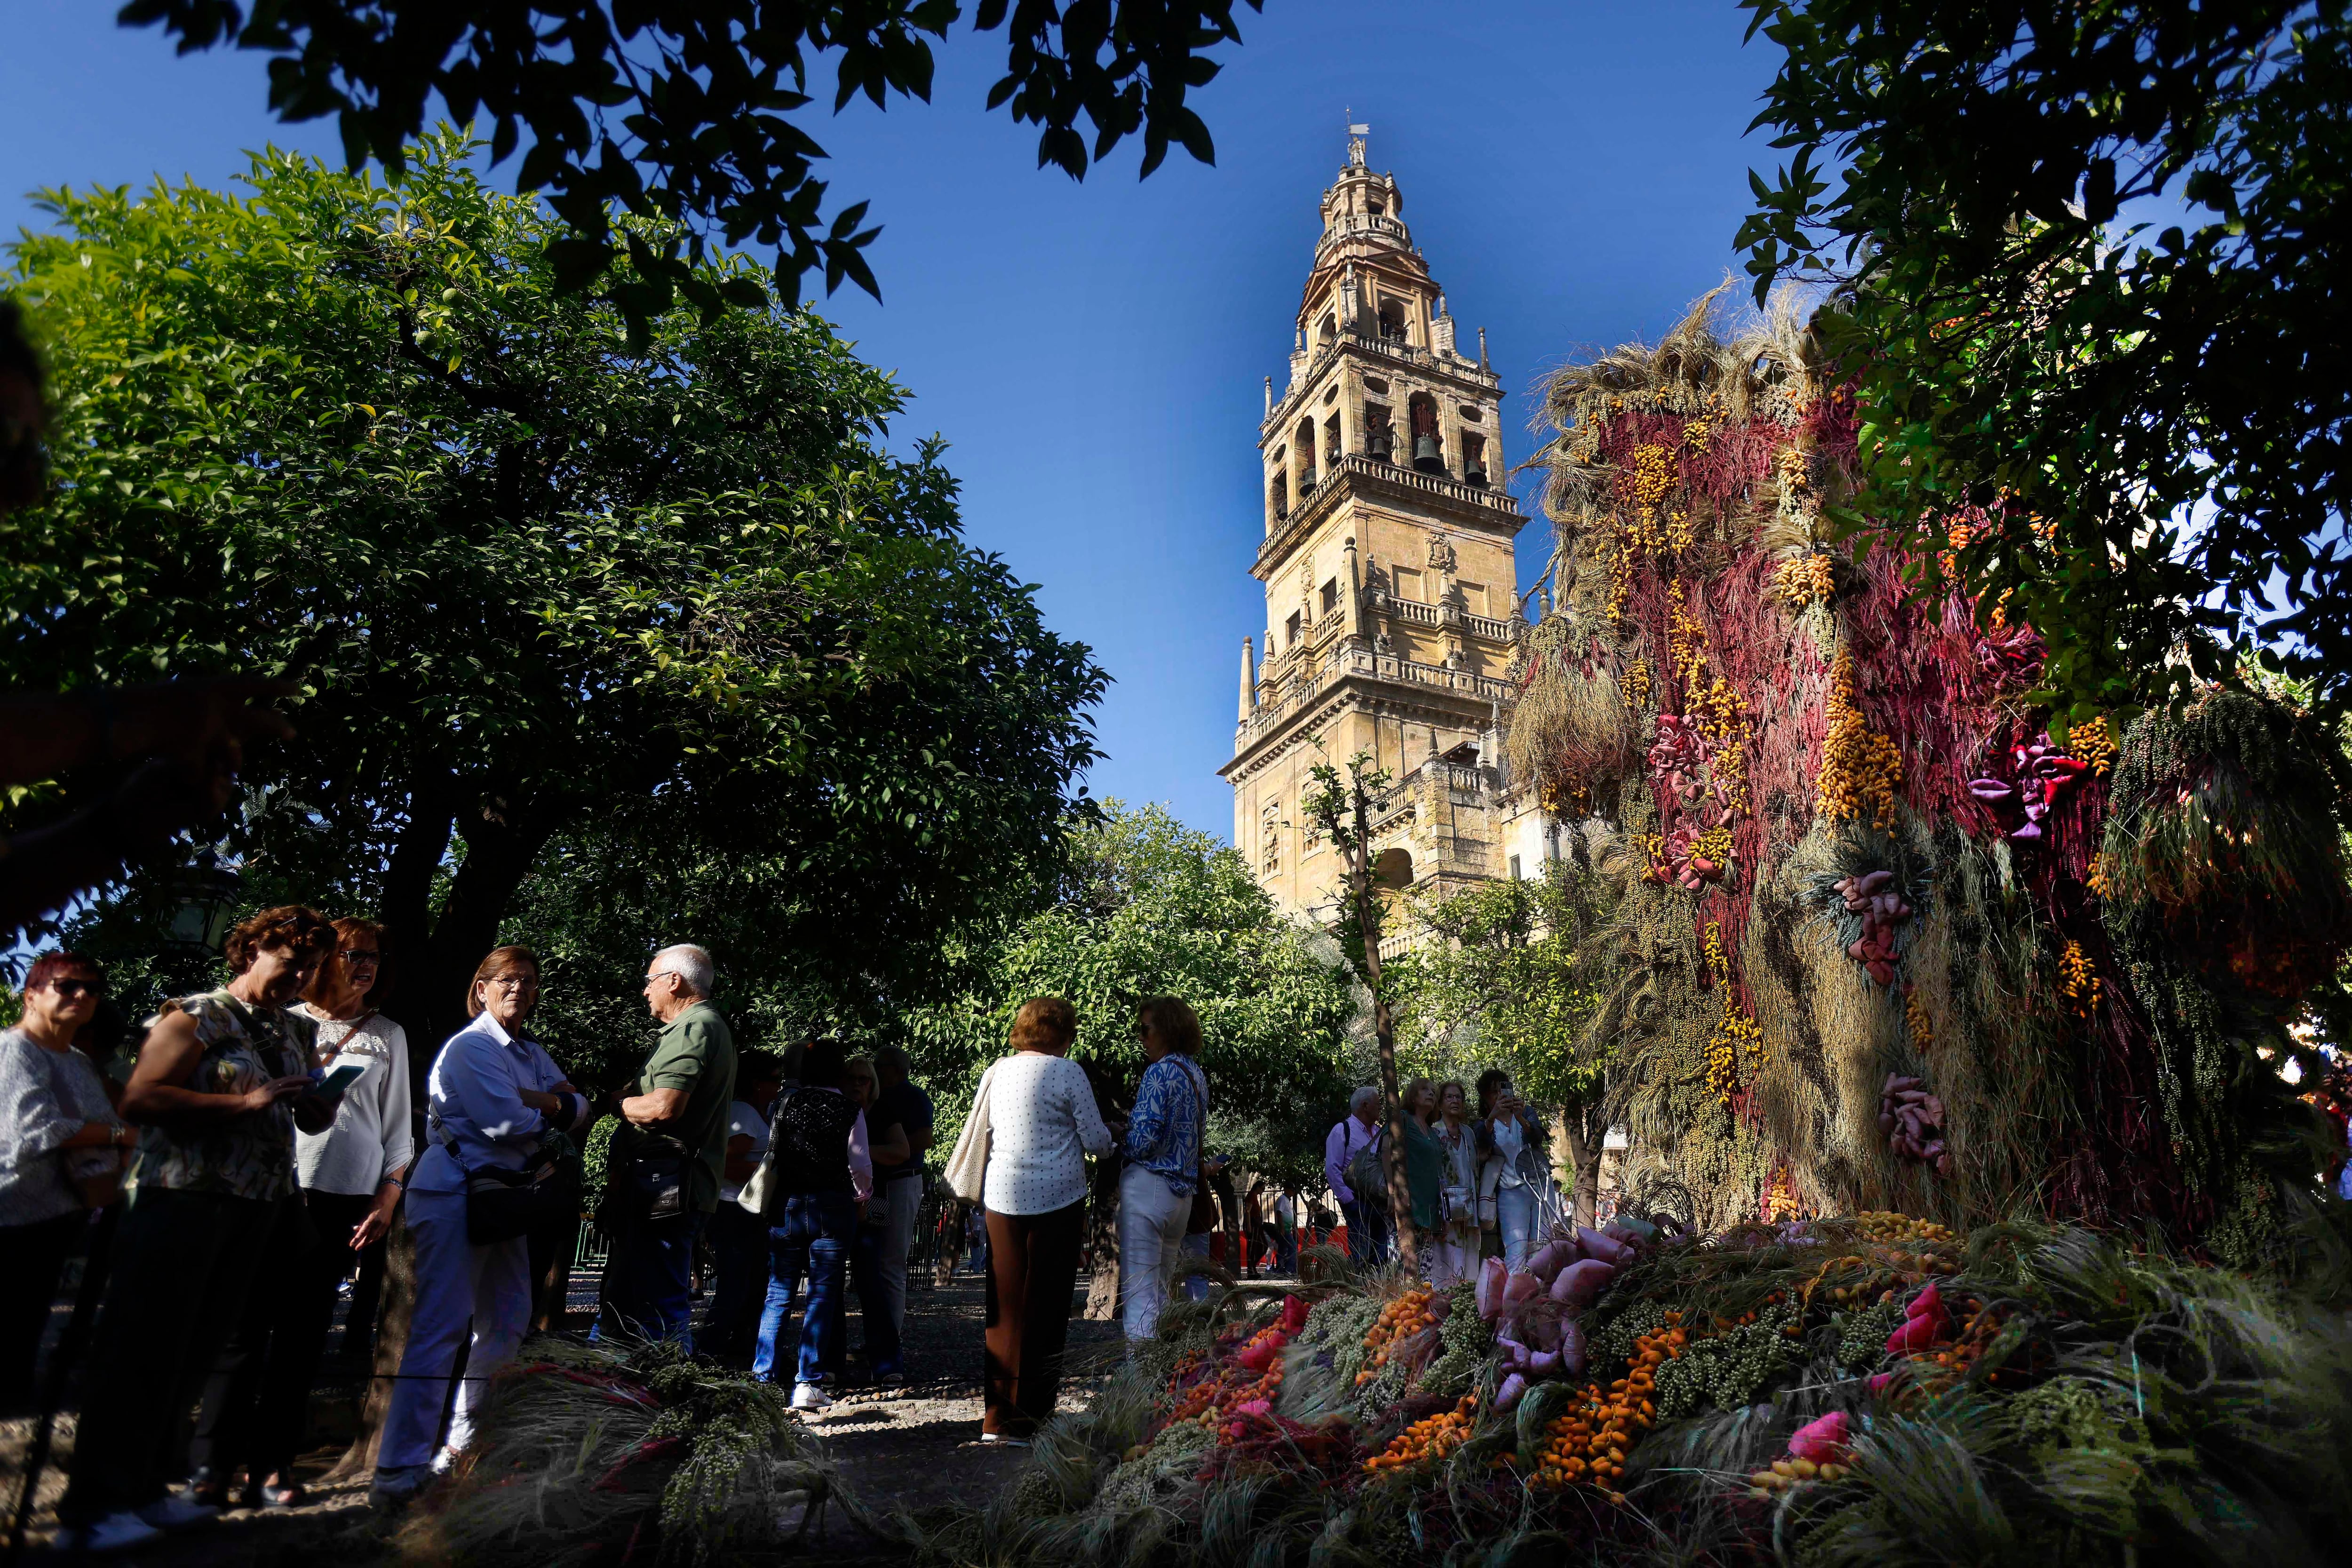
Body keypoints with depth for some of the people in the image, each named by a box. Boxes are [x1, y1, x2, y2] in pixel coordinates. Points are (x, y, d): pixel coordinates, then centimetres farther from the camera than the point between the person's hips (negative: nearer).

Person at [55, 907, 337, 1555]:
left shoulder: (295, 1031, 14)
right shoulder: (198, 1016, -7)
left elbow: (315, 1116, 20)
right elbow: (139, 1099, -17)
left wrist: (319, 1102, -3)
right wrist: (246, 1102, -22)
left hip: (254, 1210, 7)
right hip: (184, 1202, -7)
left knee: (191, 1354, 14)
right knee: (143, 1354, -2)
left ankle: (143, 1489, 25)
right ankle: (92, 1511, 8)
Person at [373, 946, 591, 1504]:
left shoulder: (532, 1055, 14)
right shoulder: (470, 1046, -11)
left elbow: (581, 1111, 6)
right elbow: (504, 1121, -23)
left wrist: (533, 1100, -13)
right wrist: (552, 1109, -4)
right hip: (456, 1191, -9)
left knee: (506, 1321, 14)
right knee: (441, 1327, -12)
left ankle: (462, 1440, 27)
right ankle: (400, 1466, -7)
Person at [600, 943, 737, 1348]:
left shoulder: (693, 1028, -12)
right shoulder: (711, 1027, 23)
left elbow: (664, 1107, -23)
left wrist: (617, 1104, -5)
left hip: (666, 1188, -11)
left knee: (660, 1303, -8)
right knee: (622, 1296, 18)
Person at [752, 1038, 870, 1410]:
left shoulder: (787, 1104, 3)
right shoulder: (851, 1110, -4)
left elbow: (772, 1158, 5)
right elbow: (860, 1166, -4)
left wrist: (766, 1208, 14)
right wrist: (863, 1194, 15)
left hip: (787, 1205, 2)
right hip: (834, 1207, -2)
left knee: (779, 1293, 11)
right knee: (822, 1295, 3)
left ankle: (763, 1377, 11)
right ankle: (807, 1383, 0)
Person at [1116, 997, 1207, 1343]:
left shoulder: (1161, 1071, -12)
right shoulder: (1198, 1075, 13)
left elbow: (1144, 1140, -18)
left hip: (1148, 1184, -9)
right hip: (1183, 1192, 9)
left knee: (1139, 1293, -4)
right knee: (1161, 1290, 17)